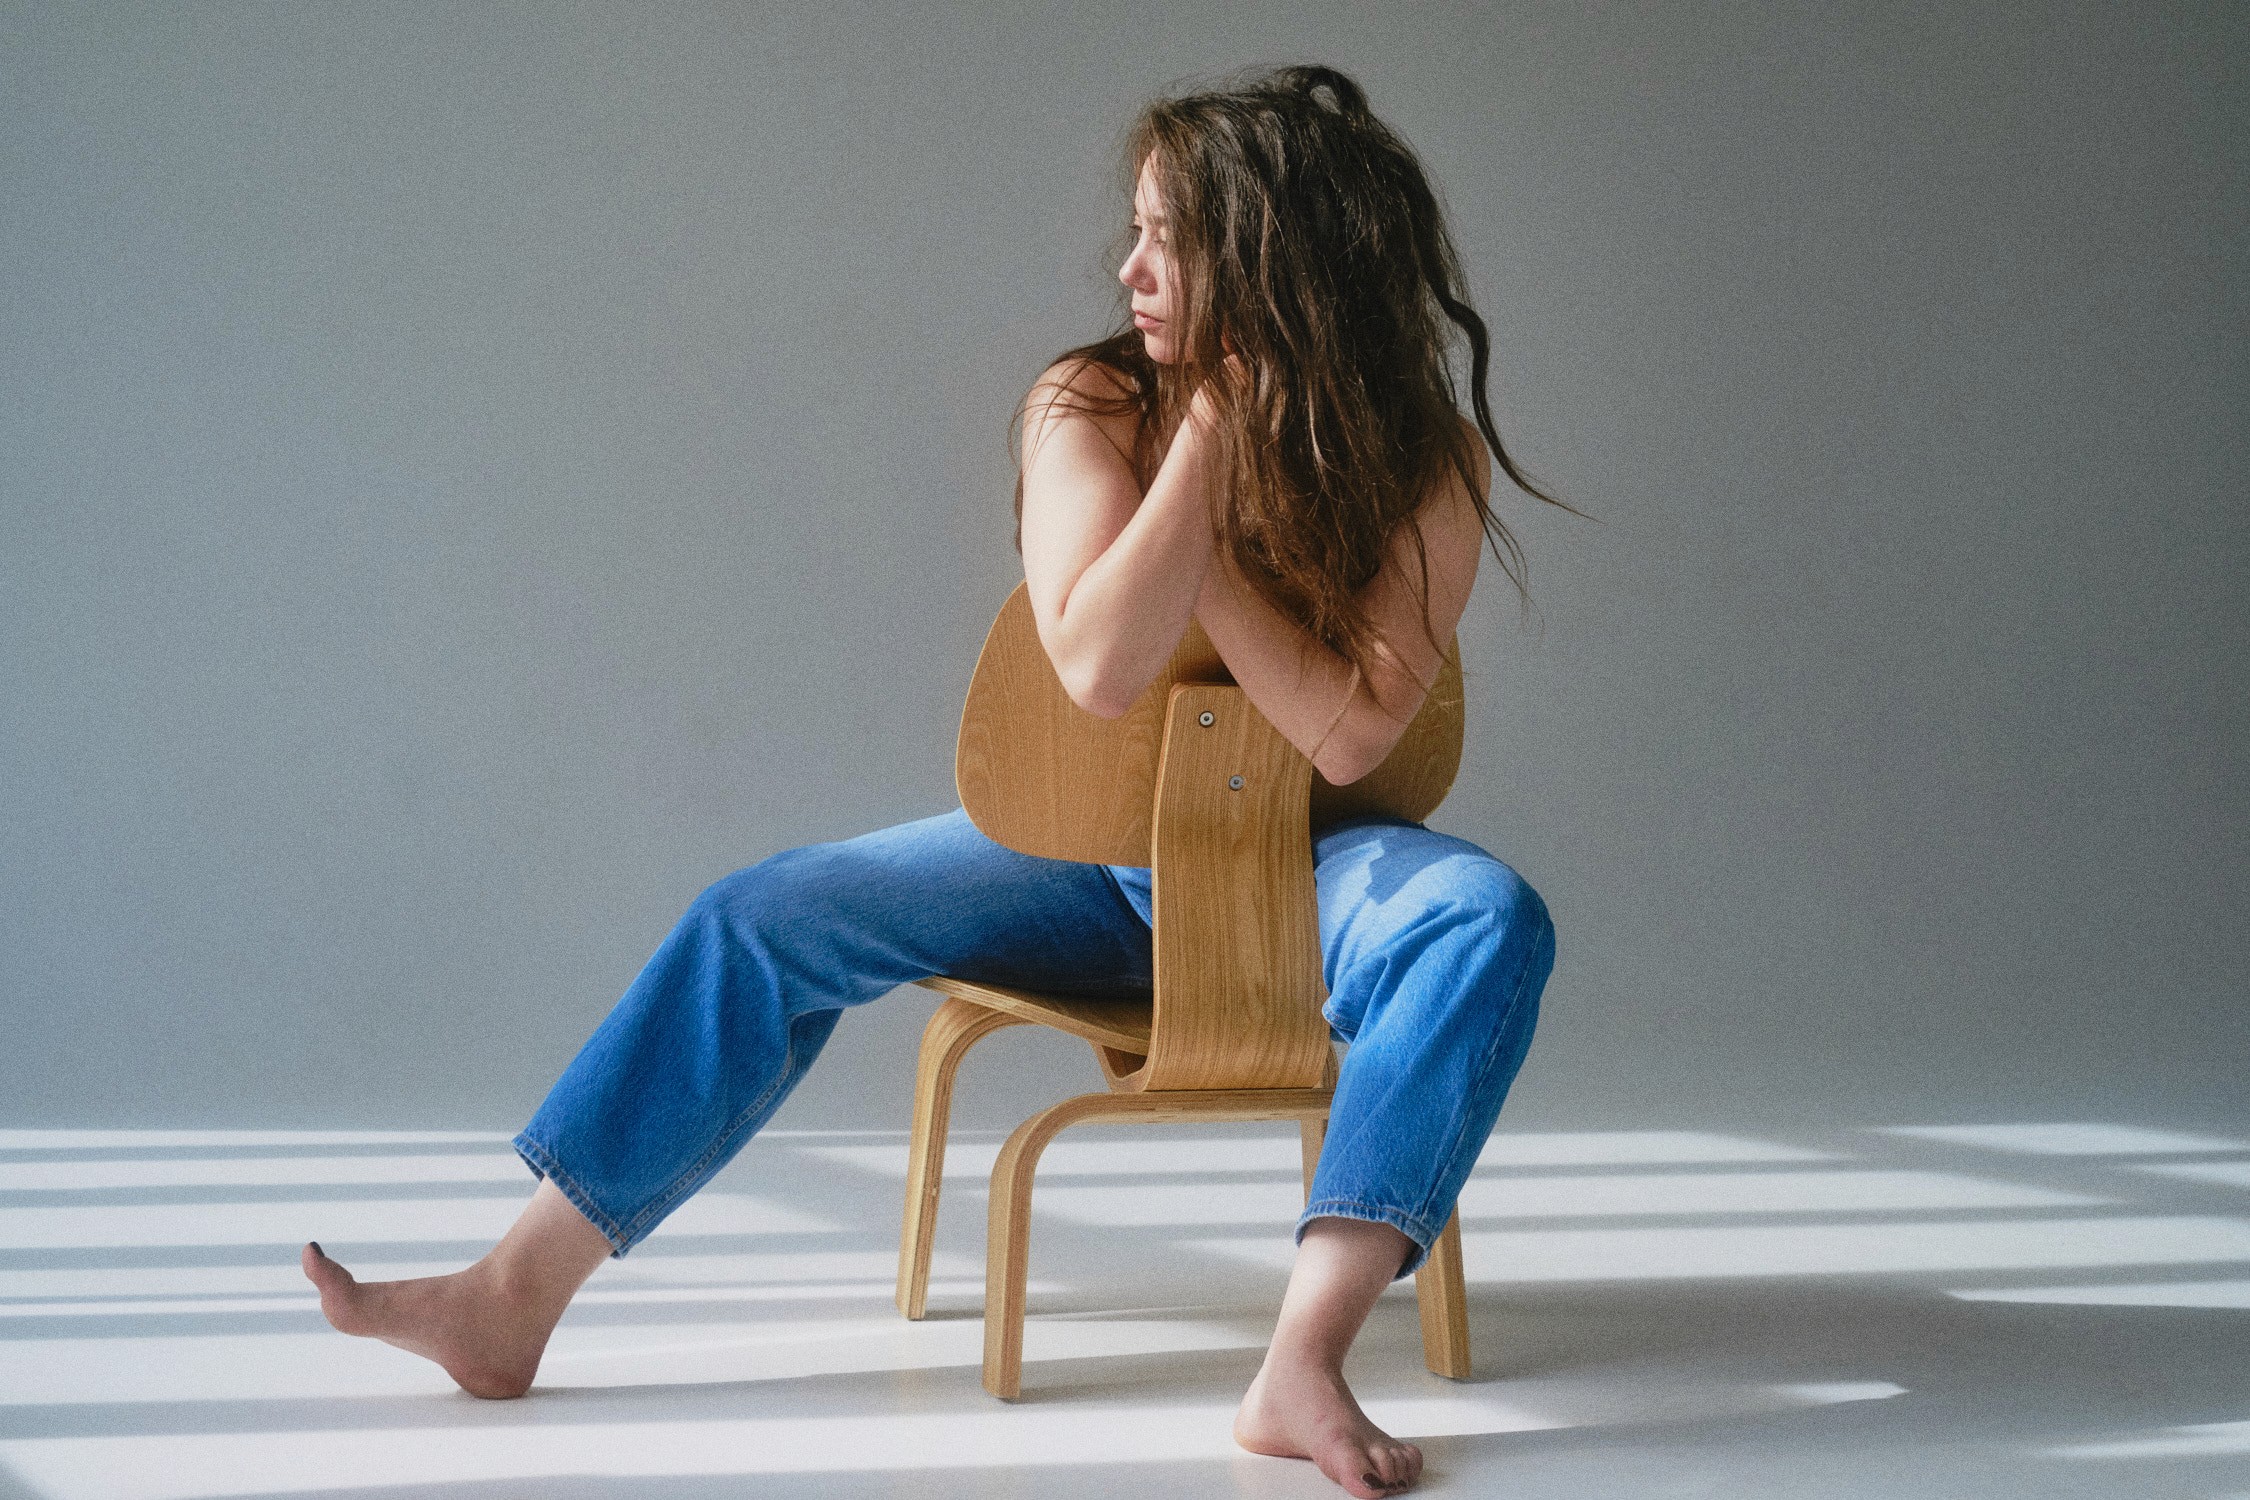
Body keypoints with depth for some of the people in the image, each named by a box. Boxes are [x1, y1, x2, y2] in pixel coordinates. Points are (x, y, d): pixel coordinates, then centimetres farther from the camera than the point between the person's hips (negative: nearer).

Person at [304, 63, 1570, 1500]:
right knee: (763, 922, -12)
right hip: (1091, 849, 2)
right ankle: (515, 1296, -7)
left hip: (1301, 864, -2)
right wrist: (1205, 436, -23)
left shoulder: (1427, 467, -11)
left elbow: (1348, 737, -21)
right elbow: (1099, 666, -22)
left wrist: (1205, 505, -19)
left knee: (1485, 918, -36)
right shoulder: (1089, 410, -7)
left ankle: (1305, 1365, -45)